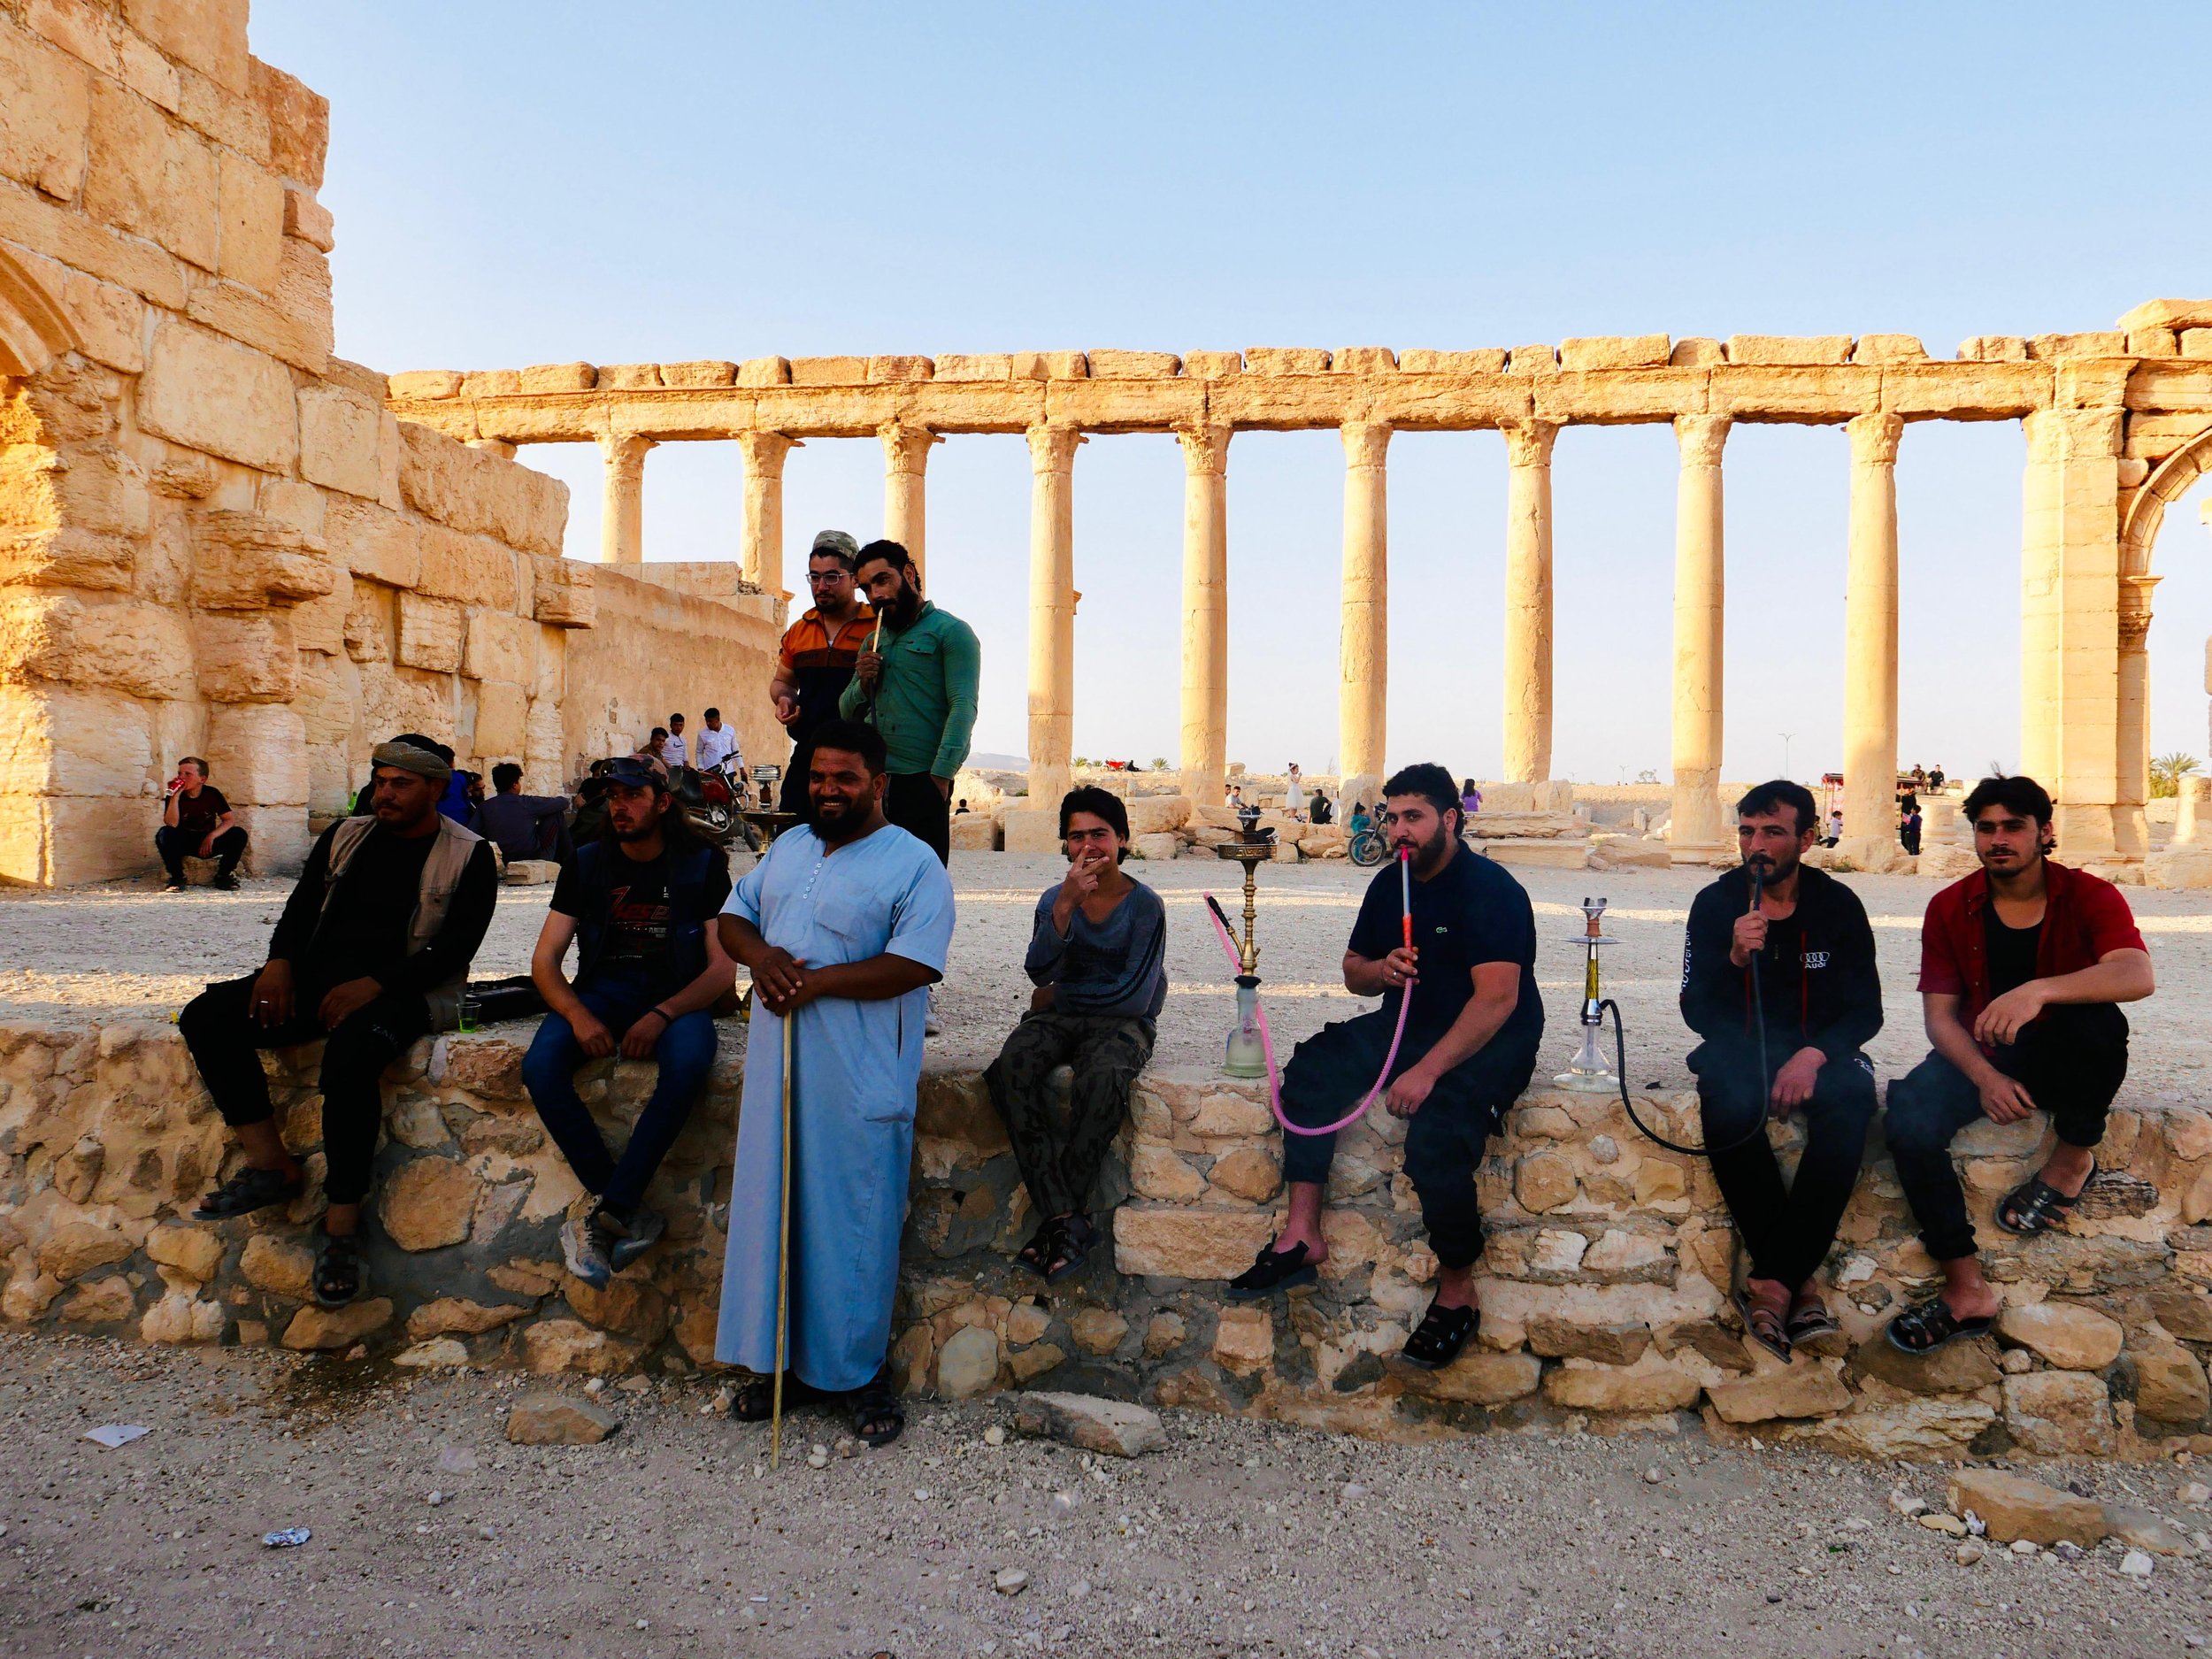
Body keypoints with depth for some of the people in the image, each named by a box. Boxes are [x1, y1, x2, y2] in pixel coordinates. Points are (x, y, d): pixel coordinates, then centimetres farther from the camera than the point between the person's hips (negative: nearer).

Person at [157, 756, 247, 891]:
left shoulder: (212, 794, -4)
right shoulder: (174, 796, -8)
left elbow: (230, 820, -10)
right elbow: (171, 824, -24)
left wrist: (211, 836, -26)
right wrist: (175, 796, -30)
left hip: (209, 844, 1)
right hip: (183, 844, -1)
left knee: (239, 834, -24)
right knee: (164, 834, -32)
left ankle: (223, 876, -7)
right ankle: (177, 878, -17)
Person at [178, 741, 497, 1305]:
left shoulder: (467, 855, -1)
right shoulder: (346, 835, 16)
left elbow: (456, 947, -9)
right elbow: (302, 906, 17)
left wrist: (374, 984, -20)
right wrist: (281, 960, -5)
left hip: (402, 991, -6)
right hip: (318, 978, 7)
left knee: (350, 1053, -37)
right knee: (206, 1017, -15)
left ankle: (342, 1224, -25)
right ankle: (271, 1165, -12)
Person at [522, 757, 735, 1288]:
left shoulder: (701, 865, 0)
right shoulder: (588, 865, 7)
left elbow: (723, 966, -4)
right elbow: (544, 960, 4)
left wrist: (662, 1015, -21)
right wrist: (577, 1014, -17)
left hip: (676, 995, -2)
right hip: (601, 990, 3)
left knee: (690, 1063, -37)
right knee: (541, 1066, -29)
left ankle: (605, 1208, -29)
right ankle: (626, 1208, -21)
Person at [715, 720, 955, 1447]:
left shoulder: (913, 864, -8)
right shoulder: (787, 846, 15)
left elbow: (914, 965, -18)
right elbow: (734, 916, 16)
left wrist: (814, 983, -20)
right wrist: (759, 954, -7)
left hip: (860, 1080, -6)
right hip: (777, 1066, 6)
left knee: (853, 1221, 2)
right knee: (771, 1207, 12)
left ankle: (859, 1372, 18)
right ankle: (775, 1359, 27)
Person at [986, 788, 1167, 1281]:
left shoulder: (1145, 905, 0)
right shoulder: (1055, 899, 9)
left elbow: (1135, 998, -7)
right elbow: (1039, 972, -9)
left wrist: (1059, 997, 0)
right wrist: (1066, 905, -19)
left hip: (1122, 1024, -3)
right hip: (1060, 1019, 3)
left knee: (1102, 1076, -38)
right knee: (1012, 1066, -31)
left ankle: (1052, 1220, -26)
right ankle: (1065, 1217, -34)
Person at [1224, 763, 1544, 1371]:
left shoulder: (1490, 888, -15)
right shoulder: (1389, 883, 9)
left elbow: (1498, 998, -25)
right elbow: (1352, 972, 17)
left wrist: (1428, 1070, -31)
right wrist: (1380, 969, -9)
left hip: (1491, 1041, -7)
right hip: (1405, 1023, 8)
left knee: (1435, 1133, -32)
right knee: (1313, 1066, -13)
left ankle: (1457, 1291, -12)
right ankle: (1301, 1235, -12)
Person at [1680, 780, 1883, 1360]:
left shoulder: (1838, 905, 1)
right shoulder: (1715, 904, -2)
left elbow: (1866, 1010, 0)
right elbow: (1697, 1012, -5)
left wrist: (1814, 1055, -19)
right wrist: (1736, 959, -24)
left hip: (1819, 1051, 1)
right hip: (1740, 1050, -1)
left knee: (1850, 1101, -35)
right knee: (1728, 1102, -37)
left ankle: (1772, 1282, -30)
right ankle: (1799, 1280, -25)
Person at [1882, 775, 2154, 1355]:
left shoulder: (2088, 896, -9)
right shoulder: (1950, 909, -2)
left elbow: (2138, 976, -30)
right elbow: (1940, 1015, -5)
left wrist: (2039, 990, -47)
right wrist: (1985, 1078, -24)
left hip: (2059, 1064, -2)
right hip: (1978, 1058, 2)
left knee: (2098, 1022, -36)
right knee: (1909, 1117, -28)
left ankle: (2074, 1159, -9)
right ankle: (1966, 1290, -24)